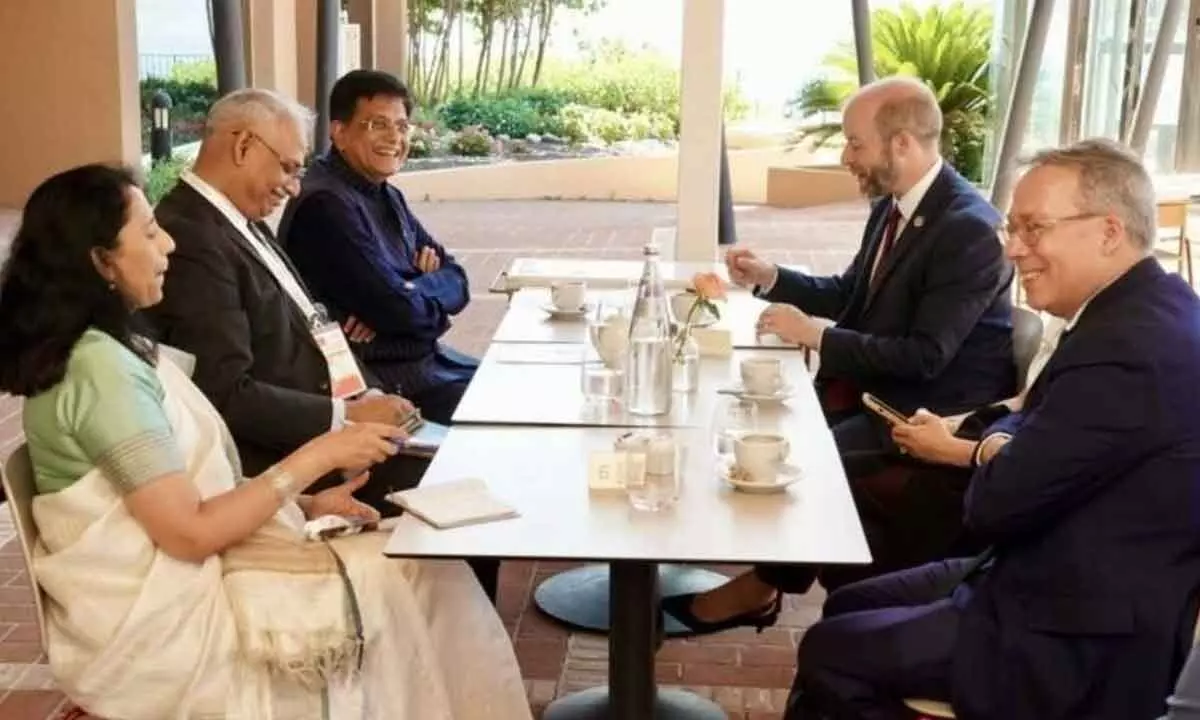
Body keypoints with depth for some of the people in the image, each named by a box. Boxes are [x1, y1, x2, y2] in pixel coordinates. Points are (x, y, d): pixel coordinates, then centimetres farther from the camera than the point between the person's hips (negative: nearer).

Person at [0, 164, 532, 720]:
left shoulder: (113, 348, 11)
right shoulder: (100, 367, -20)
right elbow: (191, 533, -21)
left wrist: (304, 503, 2)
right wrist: (317, 456, -16)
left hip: (180, 579, 9)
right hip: (160, 620, -9)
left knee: (422, 568, -1)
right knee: (420, 580, -9)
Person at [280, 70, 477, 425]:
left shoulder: (386, 196, 11)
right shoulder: (326, 205, -19)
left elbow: (457, 281, 7)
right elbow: (400, 311, -24)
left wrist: (415, 290, -14)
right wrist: (432, 291, -3)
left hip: (425, 357, 9)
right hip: (383, 378, -9)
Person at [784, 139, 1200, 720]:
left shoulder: (1123, 347, -28)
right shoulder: (1150, 305, 6)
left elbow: (996, 505, -23)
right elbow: (1034, 426, 15)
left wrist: (996, 458, -1)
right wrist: (1001, 443, -7)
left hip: (1086, 643, -10)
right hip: (1094, 590, 10)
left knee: (829, 652, -7)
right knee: (851, 607, 16)